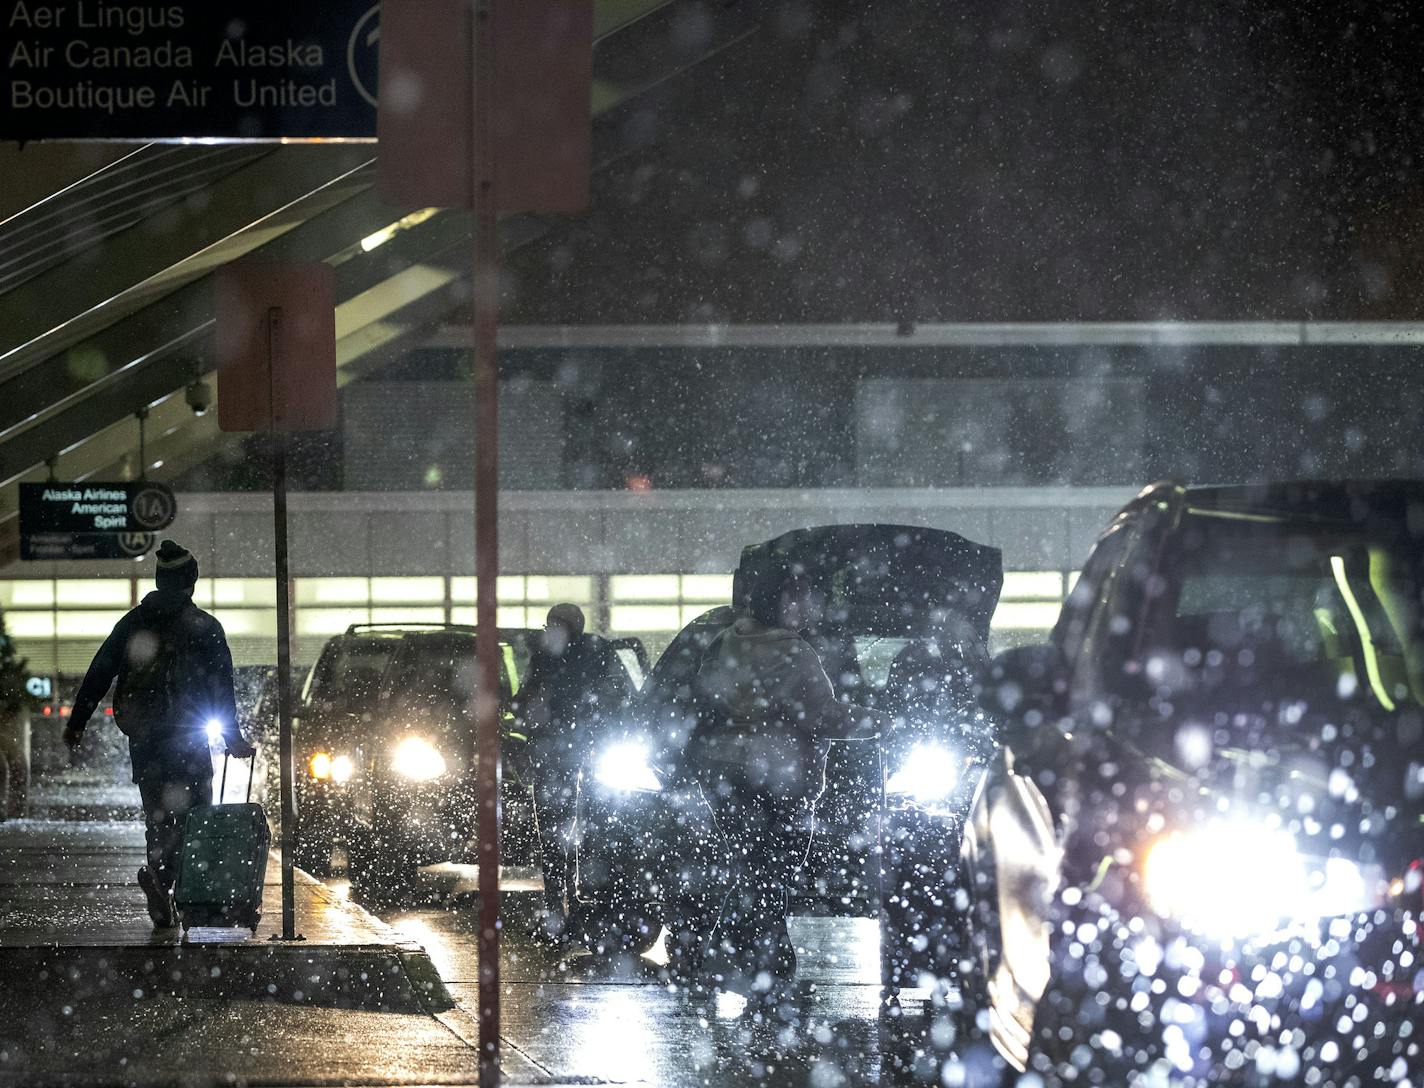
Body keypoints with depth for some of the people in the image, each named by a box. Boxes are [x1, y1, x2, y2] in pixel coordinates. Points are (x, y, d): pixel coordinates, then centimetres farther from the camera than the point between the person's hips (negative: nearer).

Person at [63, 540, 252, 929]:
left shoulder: (131, 623, 8)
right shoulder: (203, 627, -3)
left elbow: (98, 674, 7)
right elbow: (221, 687, -5)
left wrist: (78, 722, 10)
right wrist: (232, 738, -1)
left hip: (141, 737, 4)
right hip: (186, 735, -4)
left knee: (157, 814, 13)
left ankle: (162, 903, 9)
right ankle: (160, 874, -24)